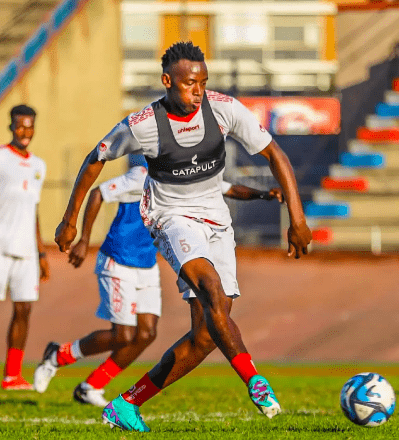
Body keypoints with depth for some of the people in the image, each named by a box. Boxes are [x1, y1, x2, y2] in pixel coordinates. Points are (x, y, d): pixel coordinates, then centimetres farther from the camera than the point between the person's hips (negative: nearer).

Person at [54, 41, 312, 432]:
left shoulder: (224, 109, -10)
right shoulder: (141, 125, -14)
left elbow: (274, 154, -4)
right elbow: (96, 159, 3)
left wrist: (296, 217, -12)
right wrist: (69, 220, 9)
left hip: (216, 221, 4)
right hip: (172, 219, -4)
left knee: (206, 335, -3)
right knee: (212, 290, -34)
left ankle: (126, 406, 8)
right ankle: (254, 381, -40)